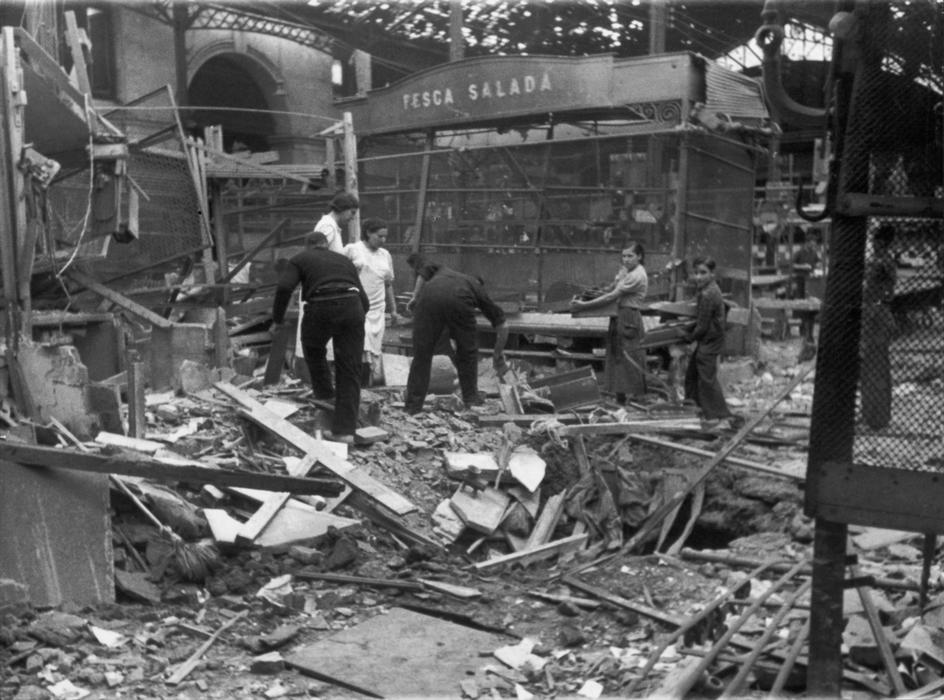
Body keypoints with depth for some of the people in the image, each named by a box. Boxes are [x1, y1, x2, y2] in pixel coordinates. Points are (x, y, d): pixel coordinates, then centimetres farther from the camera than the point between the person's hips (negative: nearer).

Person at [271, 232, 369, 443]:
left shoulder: (300, 259, 18)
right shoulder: (345, 261, 29)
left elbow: (284, 287, -2)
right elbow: (364, 300, 24)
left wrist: (277, 319, 7)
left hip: (320, 309, -3)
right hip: (353, 310, 3)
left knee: (314, 350, 31)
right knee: (349, 371, 7)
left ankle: (325, 393, 39)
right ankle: (345, 430, 3)